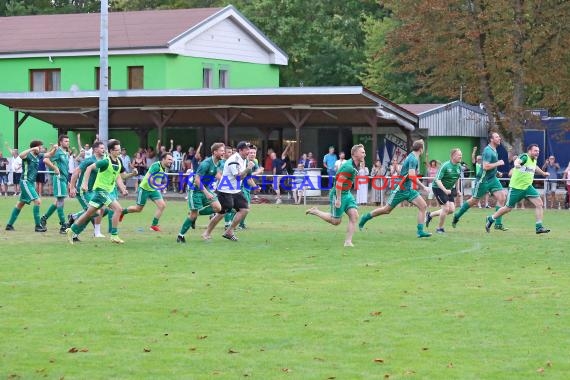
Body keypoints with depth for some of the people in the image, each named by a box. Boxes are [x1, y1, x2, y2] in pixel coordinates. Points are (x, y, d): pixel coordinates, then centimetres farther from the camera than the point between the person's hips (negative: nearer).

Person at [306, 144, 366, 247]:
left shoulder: (355, 166, 6)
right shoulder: (348, 167, -24)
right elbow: (339, 183, -25)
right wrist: (338, 199, -23)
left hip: (347, 193, 9)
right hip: (338, 194, -9)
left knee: (354, 216, -5)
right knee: (336, 221, 0)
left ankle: (348, 241, -2)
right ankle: (315, 211, 20)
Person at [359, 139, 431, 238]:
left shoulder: (413, 158, 10)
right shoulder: (413, 159, -20)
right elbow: (411, 176, -29)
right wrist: (423, 186, -25)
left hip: (409, 189, 9)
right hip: (400, 189, -9)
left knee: (423, 206, -7)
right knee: (387, 209, 4)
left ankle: (420, 231, -8)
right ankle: (365, 218, 22)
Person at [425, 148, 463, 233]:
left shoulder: (459, 166, -2)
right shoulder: (445, 166, -23)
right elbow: (437, 179, -27)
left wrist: (456, 189, 19)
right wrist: (445, 190, -36)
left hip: (449, 189, 7)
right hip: (438, 187, -7)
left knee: (451, 209, 1)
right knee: (446, 207, -13)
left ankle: (430, 215, 21)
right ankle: (440, 228, 6)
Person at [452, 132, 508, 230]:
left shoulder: (494, 150, 11)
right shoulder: (488, 151, -19)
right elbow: (485, 166, -28)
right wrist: (498, 163, -19)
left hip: (492, 179, 8)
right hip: (483, 180, -8)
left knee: (501, 197, -8)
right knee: (474, 200, 5)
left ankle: (498, 224, -6)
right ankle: (457, 216, 25)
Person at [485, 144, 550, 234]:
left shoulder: (534, 160, 8)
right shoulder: (525, 157, -16)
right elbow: (517, 161, -39)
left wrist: (543, 173, 45)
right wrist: (516, 164, -62)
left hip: (528, 187, 7)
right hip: (516, 187, -7)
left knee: (539, 203, -12)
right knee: (508, 208, 6)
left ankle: (539, 227, -8)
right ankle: (490, 219, 28)